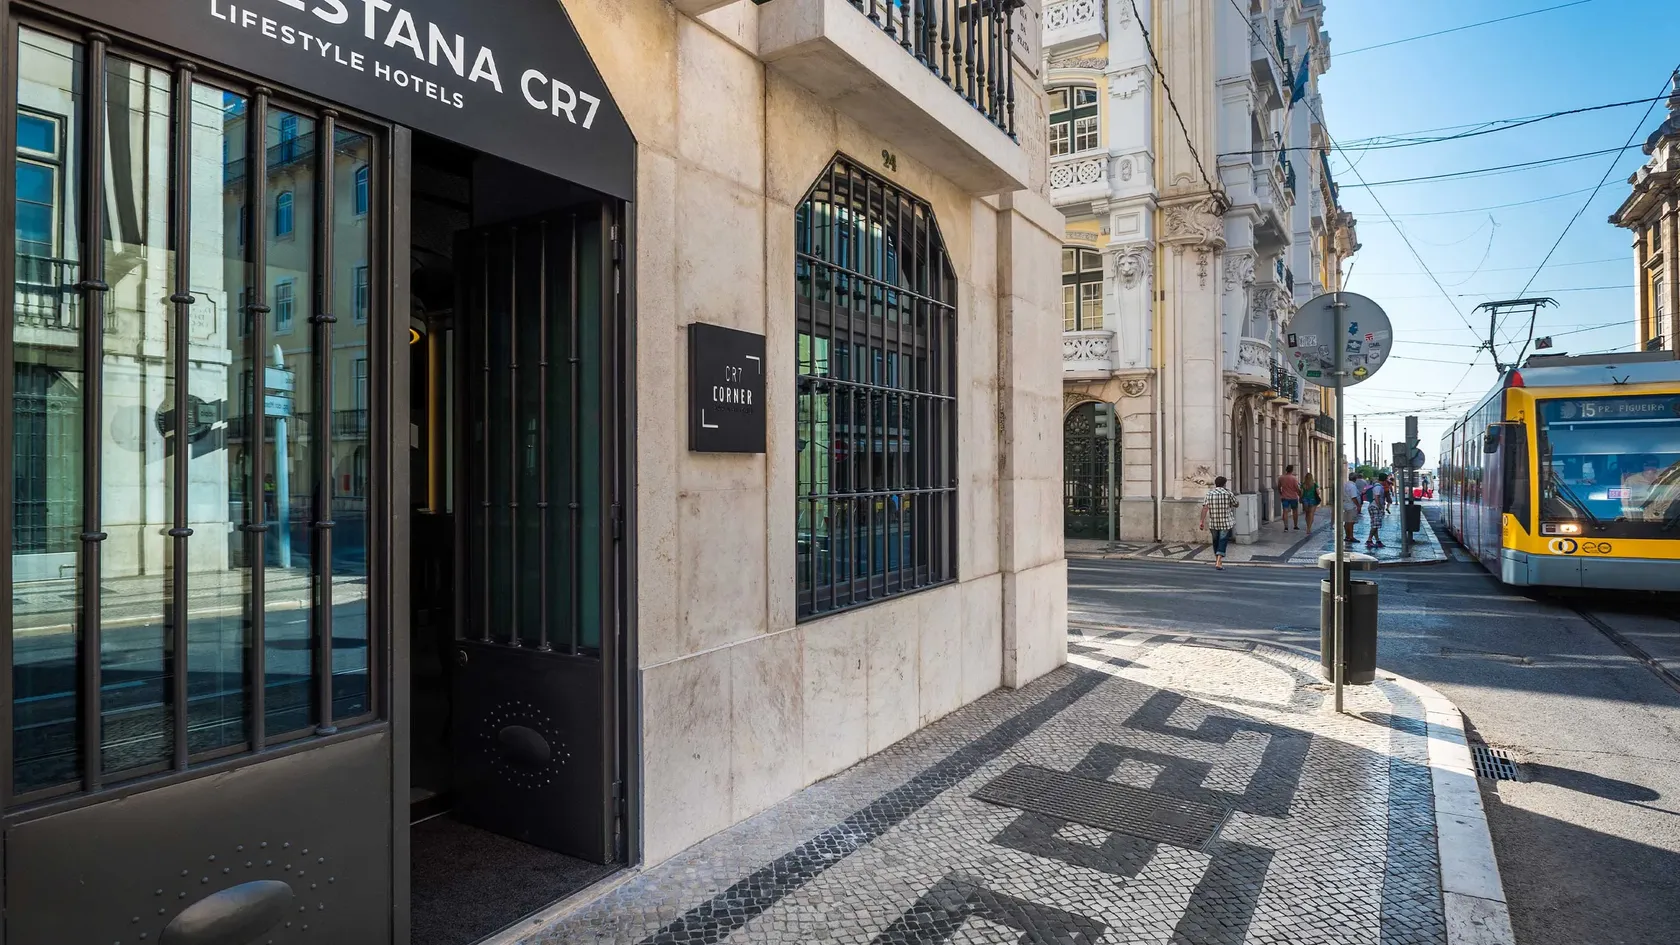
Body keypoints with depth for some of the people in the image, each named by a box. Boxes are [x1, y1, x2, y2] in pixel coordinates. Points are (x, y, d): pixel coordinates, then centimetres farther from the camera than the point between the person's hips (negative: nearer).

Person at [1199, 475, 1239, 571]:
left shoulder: (1209, 494, 2)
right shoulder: (1228, 493, -4)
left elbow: (1204, 508, -8)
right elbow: (1236, 504, 8)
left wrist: (1202, 522, -10)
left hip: (1213, 523, 3)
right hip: (1226, 523, -3)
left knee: (1216, 541, 19)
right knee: (1223, 542, -3)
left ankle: (1217, 560, 31)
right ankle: (1219, 563, -15)